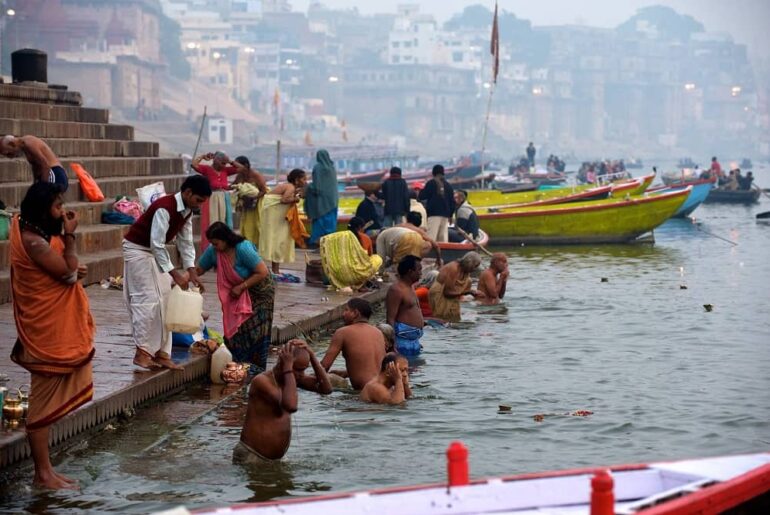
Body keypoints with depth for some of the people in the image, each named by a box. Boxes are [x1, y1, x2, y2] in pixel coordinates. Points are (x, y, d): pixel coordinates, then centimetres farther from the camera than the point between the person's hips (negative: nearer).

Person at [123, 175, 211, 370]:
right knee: (147, 300, -14)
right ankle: (142, 353, -10)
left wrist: (192, 271, -6)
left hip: (156, 251, 9)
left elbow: (185, 242, 4)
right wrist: (175, 274, -31)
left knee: (163, 300, 5)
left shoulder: (187, 211, -2)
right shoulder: (164, 208, -30)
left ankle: (161, 353, 6)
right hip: (137, 249, -9)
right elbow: (157, 244, -31)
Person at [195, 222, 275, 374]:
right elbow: (198, 270, -4)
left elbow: (263, 272, -28)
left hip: (259, 290, -5)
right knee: (235, 328, 0)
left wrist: (241, 287, -25)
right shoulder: (213, 251, -16)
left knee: (255, 329, -8)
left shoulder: (243, 249, -31)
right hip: (237, 293, 5)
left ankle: (256, 368, 1)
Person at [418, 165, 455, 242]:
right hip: (445, 214, 5)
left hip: (434, 213, -5)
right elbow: (452, 202, 14)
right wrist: (450, 214, 21)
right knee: (443, 237, 6)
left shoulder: (431, 183, -2)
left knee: (431, 236, -12)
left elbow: (421, 196, -1)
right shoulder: (448, 185, 13)